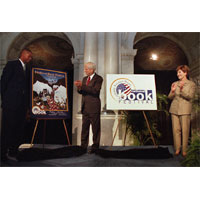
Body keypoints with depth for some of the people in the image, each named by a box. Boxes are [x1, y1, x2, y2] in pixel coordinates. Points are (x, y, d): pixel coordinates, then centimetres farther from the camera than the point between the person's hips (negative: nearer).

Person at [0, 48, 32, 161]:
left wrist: (27, 103, 9)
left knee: (19, 128, 6)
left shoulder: (27, 69, 20)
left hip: (22, 104, 6)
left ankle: (14, 150, 17)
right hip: (11, 103, -6)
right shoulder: (12, 64, 2)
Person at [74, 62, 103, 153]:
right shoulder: (84, 79, 16)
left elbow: (95, 91, -20)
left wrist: (82, 86, -23)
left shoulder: (98, 79, -6)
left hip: (94, 107, -7)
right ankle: (83, 145, 22)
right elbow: (81, 92, 13)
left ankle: (95, 146, 13)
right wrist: (79, 87, -9)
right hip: (85, 107, 7)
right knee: (84, 127, 11)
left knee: (95, 127, 2)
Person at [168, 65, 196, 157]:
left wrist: (182, 89, -22)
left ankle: (184, 150, 12)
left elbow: (190, 96, -8)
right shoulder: (175, 84, 13)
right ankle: (177, 149, 15)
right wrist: (172, 91, -10)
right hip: (174, 109, 3)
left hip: (185, 110, -3)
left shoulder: (191, 84, 4)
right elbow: (170, 97, 11)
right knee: (176, 130, 4)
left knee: (185, 130, 0)